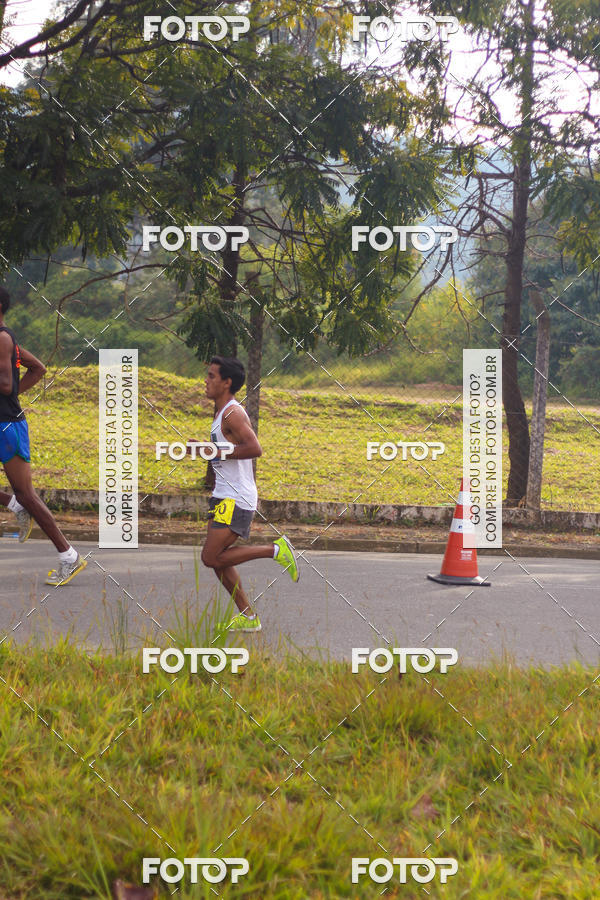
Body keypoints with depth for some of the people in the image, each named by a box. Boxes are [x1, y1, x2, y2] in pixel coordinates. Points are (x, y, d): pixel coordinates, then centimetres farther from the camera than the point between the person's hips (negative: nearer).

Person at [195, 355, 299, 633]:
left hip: (236, 499, -10)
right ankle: (248, 617, 17)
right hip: (224, 496, 10)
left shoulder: (233, 413, -15)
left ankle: (275, 549, -5)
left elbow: (255, 449, -28)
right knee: (217, 559, 10)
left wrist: (217, 453, -20)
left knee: (211, 557, -14)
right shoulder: (222, 413, 16)